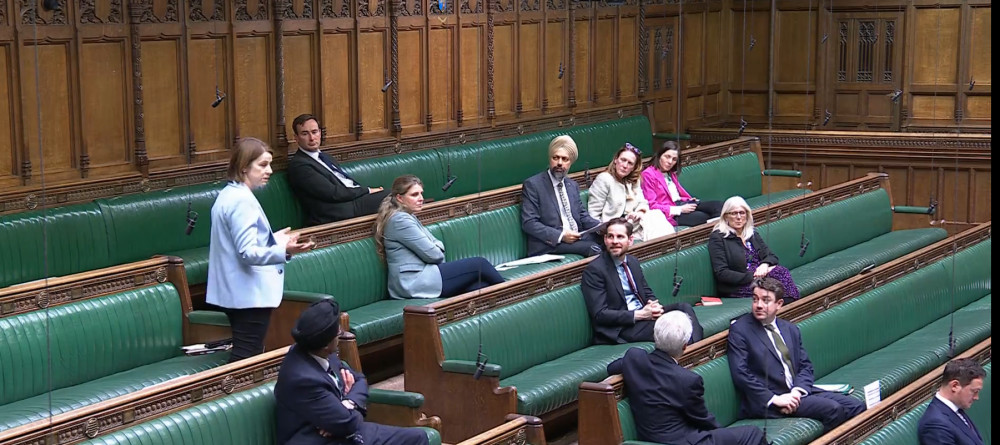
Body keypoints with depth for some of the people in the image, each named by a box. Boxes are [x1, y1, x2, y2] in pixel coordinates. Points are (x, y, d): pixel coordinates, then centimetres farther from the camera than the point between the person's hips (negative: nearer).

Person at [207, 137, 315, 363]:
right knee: (247, 359, -8)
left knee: (242, 354, 15)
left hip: (235, 292, 11)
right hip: (250, 293, -11)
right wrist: (284, 251, -38)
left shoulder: (228, 195, 14)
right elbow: (247, 253, -25)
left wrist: (273, 240, 32)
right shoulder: (242, 200, -18)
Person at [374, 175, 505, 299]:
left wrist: (437, 248, -4)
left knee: (479, 285, -7)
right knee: (479, 264, -5)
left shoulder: (408, 217, 18)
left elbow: (438, 245, 18)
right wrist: (439, 252, 6)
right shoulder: (400, 220, -14)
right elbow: (432, 254, -16)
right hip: (415, 282, -10)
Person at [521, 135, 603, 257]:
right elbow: (528, 223, -9)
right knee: (593, 249, -30)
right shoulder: (532, 185, -2)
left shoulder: (573, 186, 21)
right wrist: (560, 236, -19)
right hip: (549, 245, -7)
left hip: (578, 238, 7)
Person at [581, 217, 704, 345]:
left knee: (684, 308, -16)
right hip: (621, 328, -8)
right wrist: (640, 315, -20)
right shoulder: (594, 270, -9)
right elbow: (600, 314, -15)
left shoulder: (633, 262, 14)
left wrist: (654, 306, -6)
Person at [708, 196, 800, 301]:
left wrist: (765, 265, -11)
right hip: (737, 286, -6)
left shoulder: (752, 234, 20)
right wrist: (752, 277, -17)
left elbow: (772, 256, 15)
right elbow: (721, 273, -10)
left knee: (781, 271, -25)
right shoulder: (717, 238, -2)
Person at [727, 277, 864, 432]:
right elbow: (741, 374, -12)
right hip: (766, 402, -7)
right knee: (833, 409, -22)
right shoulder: (739, 330, -4)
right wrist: (775, 399, -19)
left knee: (856, 406, -7)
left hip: (799, 392, 7)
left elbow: (805, 366, 13)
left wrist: (797, 391, -9)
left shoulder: (791, 329, 16)